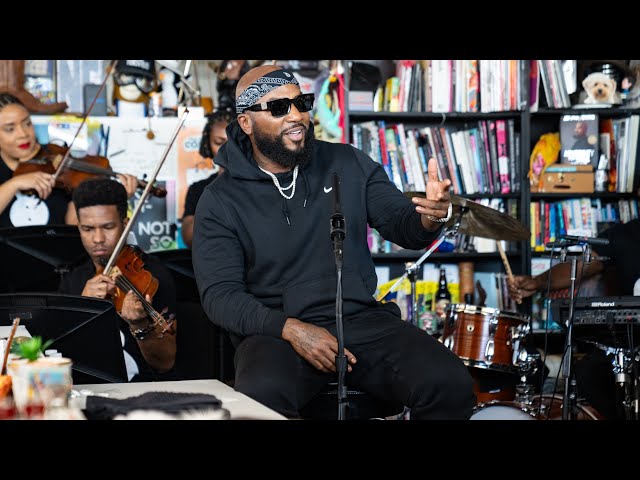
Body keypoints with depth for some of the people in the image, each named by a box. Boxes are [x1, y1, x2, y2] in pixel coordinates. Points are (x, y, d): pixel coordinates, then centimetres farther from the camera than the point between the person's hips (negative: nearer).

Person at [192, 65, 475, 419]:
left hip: (360, 319, 3)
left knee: (452, 385, -22)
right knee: (261, 396, -38)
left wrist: (428, 218, -19)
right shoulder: (220, 201, 0)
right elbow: (219, 294, -5)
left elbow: (401, 225, 7)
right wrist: (290, 328, -21)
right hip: (275, 331, -3)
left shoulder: (348, 165, 10)